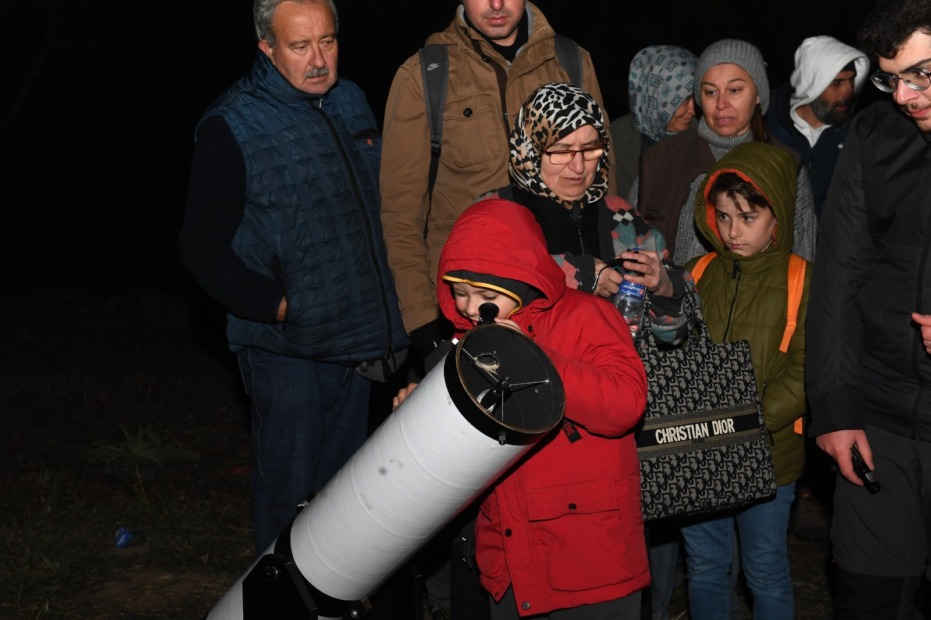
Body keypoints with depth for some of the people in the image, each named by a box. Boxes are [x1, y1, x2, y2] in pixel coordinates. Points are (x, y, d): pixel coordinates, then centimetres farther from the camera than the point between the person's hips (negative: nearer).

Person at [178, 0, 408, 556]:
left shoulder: (352, 102, 10)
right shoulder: (233, 125, -9)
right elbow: (204, 245, -9)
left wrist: (387, 313, 10)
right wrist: (273, 304, -18)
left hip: (358, 337, 6)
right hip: (285, 348, -6)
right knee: (289, 493, -1)